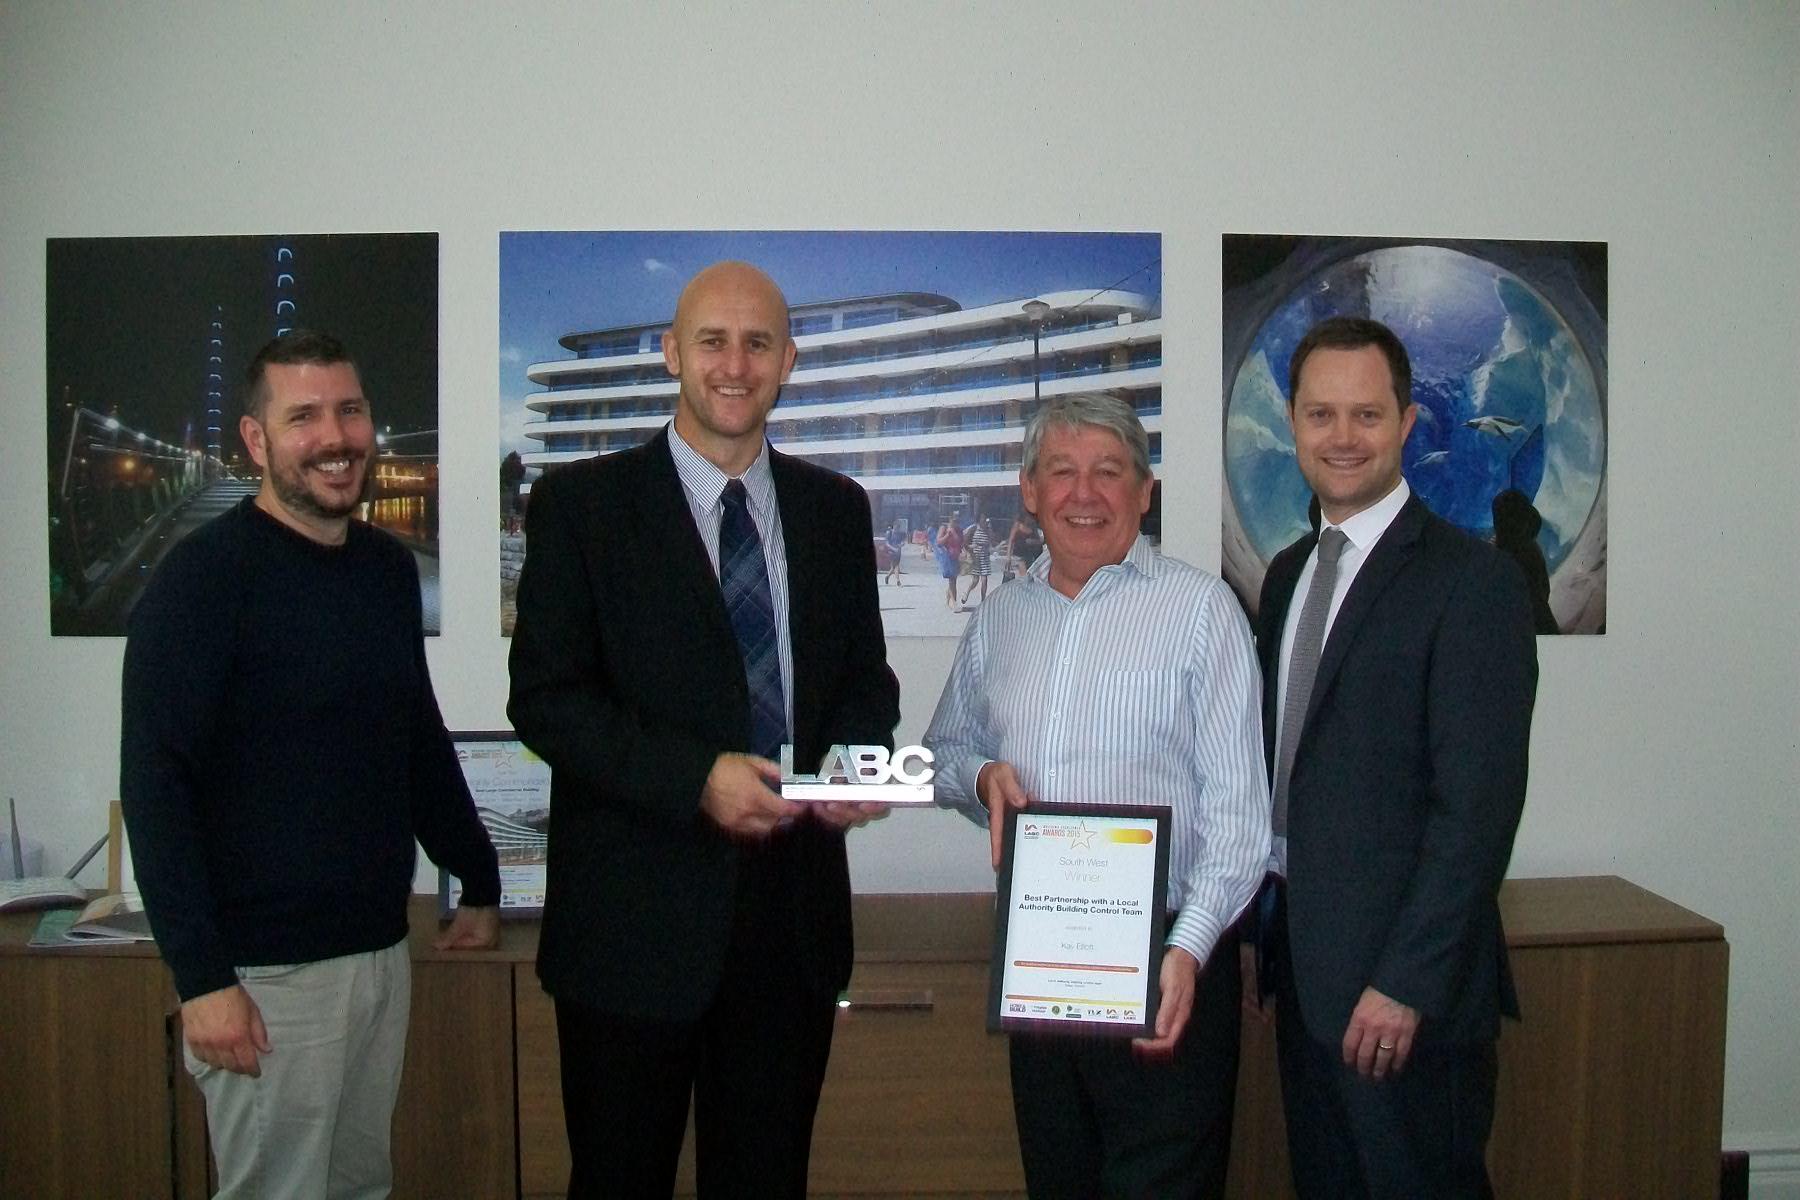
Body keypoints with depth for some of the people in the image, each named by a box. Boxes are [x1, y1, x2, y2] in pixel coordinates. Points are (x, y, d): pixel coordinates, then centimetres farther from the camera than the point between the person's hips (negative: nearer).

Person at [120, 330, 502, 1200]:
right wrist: (201, 978, -19)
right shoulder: (206, 573, -11)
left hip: (382, 950, 6)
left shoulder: (388, 567, 8)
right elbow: (155, 786, -15)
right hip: (269, 970, -6)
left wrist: (479, 881, 21)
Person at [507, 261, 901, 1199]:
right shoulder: (581, 502, -3)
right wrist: (697, 777, -20)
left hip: (794, 914, 3)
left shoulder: (835, 508, 9)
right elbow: (545, 696, -9)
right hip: (637, 914, -3)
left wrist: (857, 759, -8)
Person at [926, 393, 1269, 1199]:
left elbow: (1236, 800, -9)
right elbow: (945, 746, 24)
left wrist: (1188, 948, -19)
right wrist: (980, 775, 0)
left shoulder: (1200, 607, -4)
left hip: (1162, 960, -5)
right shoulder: (998, 619, 12)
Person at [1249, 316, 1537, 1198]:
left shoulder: (1471, 580, -12)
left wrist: (1407, 983, -19)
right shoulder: (1287, 575, 12)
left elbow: (1478, 803, -17)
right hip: (1302, 973, 7)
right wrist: (1255, 939, 10)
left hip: (1407, 991, -7)